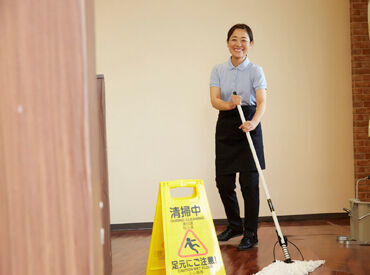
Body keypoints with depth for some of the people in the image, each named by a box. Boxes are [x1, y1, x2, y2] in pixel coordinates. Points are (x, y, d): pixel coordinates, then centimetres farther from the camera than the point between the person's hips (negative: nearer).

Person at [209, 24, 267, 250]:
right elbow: (214, 100, -6)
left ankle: (250, 234, 9)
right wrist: (230, 104, -28)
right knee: (223, 181, 8)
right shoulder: (218, 70, 6)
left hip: (248, 127, -4)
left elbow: (262, 102, -16)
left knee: (249, 182, -4)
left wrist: (254, 122, -36)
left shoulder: (255, 71, -3)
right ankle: (235, 225, 30)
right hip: (225, 125, 4)